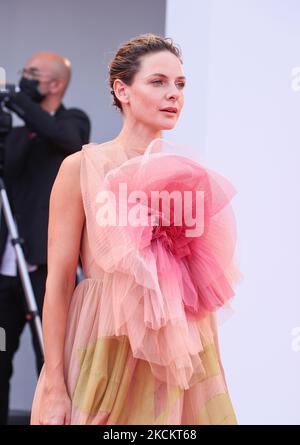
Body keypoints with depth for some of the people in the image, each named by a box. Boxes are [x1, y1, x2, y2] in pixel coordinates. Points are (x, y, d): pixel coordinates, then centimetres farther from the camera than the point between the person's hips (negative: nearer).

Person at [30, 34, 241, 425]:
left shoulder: (189, 173, 8)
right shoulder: (81, 168, -5)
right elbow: (59, 281, -8)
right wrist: (54, 388, -11)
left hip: (181, 348, 4)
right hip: (108, 345, -4)